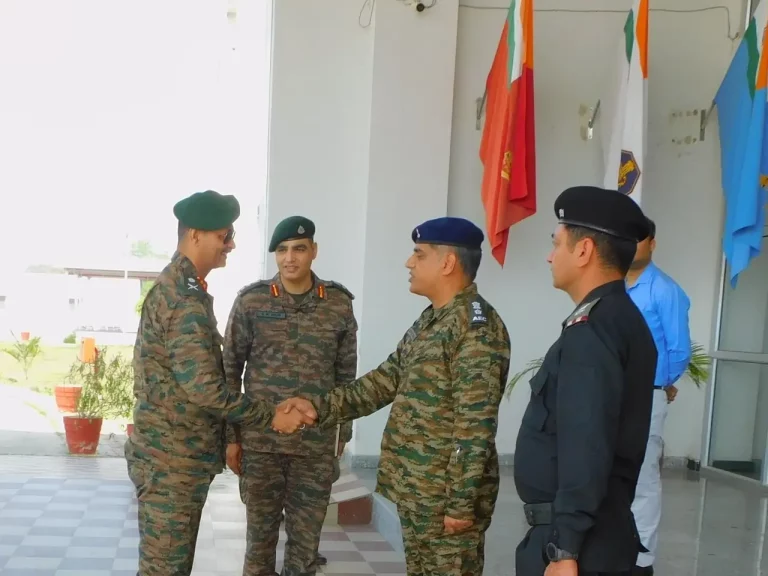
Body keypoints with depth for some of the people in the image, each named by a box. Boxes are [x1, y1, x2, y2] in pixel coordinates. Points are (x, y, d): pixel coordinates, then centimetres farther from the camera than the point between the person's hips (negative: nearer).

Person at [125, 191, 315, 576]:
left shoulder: (177, 285, 13)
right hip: (172, 459, -10)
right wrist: (271, 416, -19)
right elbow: (203, 387, -27)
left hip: (179, 454, 10)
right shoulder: (185, 297, -21)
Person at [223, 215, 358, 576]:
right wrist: (230, 435, -1)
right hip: (259, 442, 0)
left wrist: (343, 436, 7)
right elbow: (230, 370, 1)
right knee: (260, 536, 12)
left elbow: (346, 375, 7)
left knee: (306, 541, 10)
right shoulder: (250, 301, -3)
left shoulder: (339, 304, 0)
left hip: (317, 445, 1)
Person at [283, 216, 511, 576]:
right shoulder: (429, 320, 12)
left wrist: (461, 502, -22)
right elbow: (385, 381, 15)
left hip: (446, 496, -9)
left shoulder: (477, 326, -18)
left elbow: (475, 425, -22)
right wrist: (320, 407, 6)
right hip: (415, 491, 9)